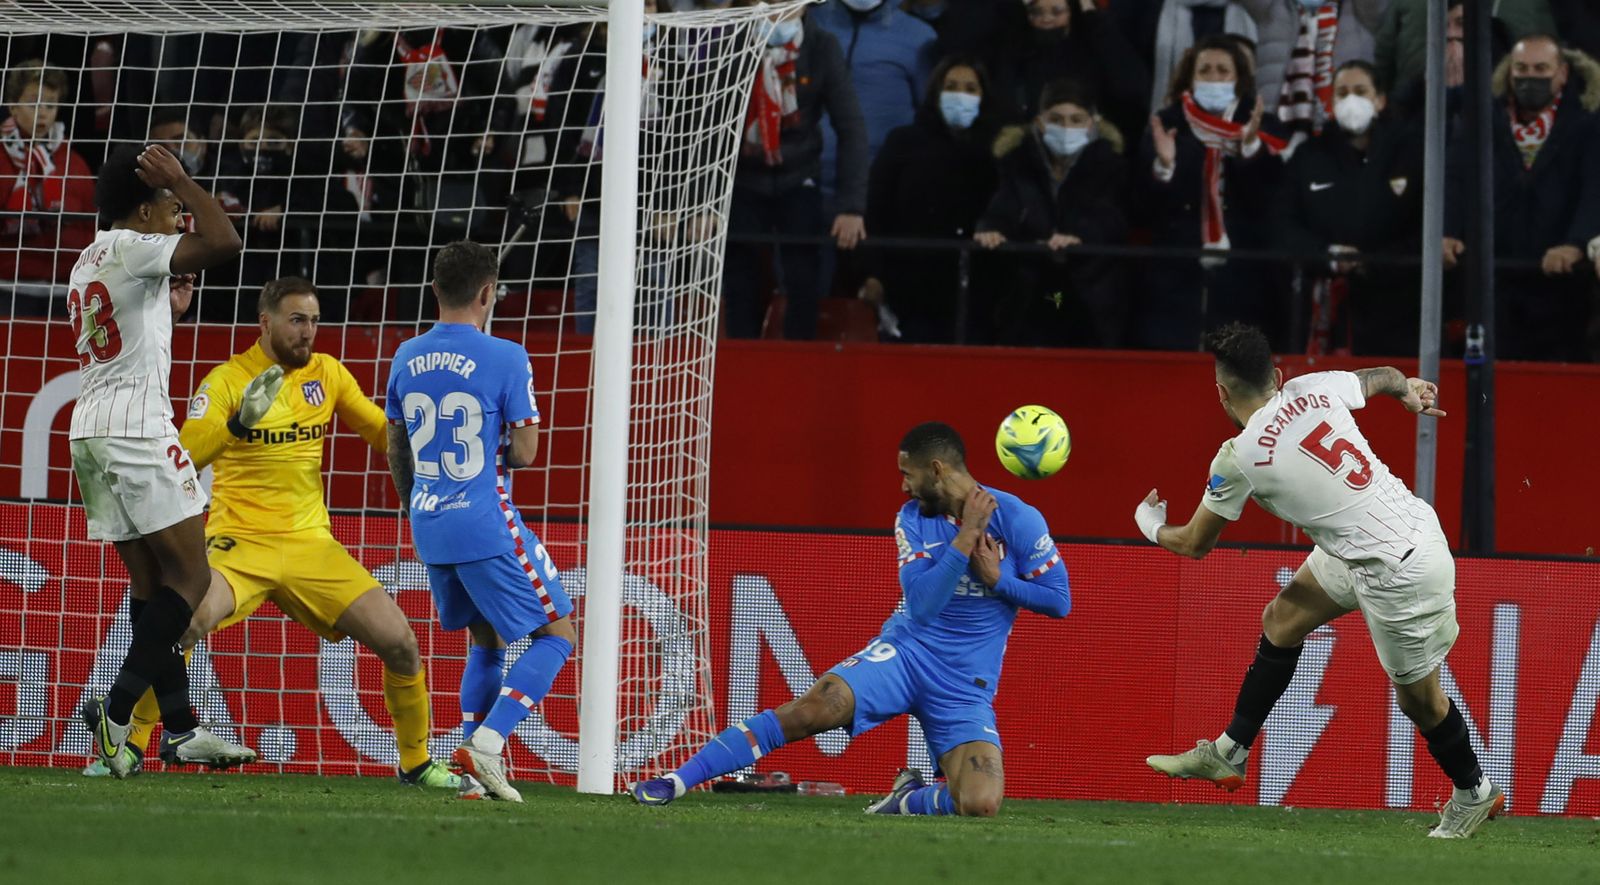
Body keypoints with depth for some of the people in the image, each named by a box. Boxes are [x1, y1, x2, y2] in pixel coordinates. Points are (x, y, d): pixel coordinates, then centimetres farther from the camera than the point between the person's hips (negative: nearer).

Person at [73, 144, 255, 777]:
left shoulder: (89, 261, 20)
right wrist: (179, 180, -10)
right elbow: (222, 243, -21)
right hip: (137, 428, -10)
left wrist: (168, 307, 31)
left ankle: (180, 728, 9)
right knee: (190, 577, -7)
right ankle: (116, 710, -16)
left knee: (151, 582, 11)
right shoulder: (132, 249, -9)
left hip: (90, 431, 10)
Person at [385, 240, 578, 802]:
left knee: (485, 640, 22)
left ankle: (472, 752, 9)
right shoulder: (505, 359, -12)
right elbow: (524, 452, -10)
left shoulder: (407, 359, 5)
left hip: (428, 525, 6)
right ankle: (488, 739, -12)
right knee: (557, 632, 5)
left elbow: (396, 450, 14)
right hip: (487, 524, -6)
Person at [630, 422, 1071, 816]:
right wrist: (965, 538, -21)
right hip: (907, 653, 1)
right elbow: (922, 604, -12)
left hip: (964, 687, -1)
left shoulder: (1017, 519, -7)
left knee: (981, 805, -23)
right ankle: (675, 782, -21)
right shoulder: (913, 519, 0)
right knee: (811, 709, -25)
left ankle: (911, 798, 11)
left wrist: (997, 577, -17)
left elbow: (1059, 599, -4)